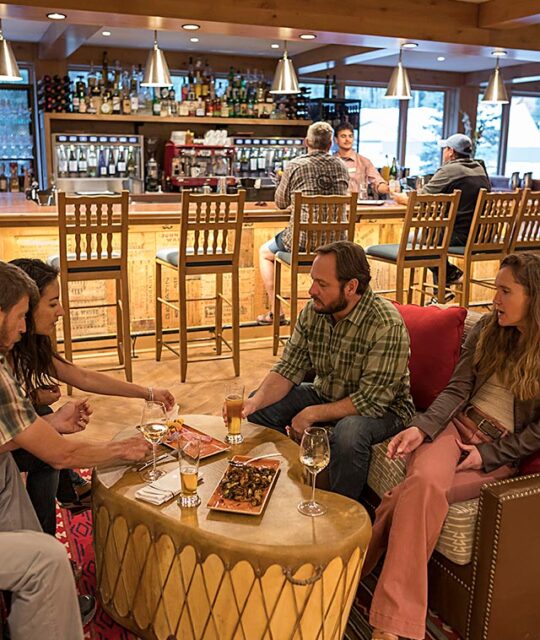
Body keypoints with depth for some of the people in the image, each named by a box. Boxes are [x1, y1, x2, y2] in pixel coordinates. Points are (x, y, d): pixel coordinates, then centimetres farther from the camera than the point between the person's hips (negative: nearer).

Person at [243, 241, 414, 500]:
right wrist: (256, 401, -26)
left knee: (348, 433, -38)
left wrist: (312, 414, -25)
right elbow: (288, 369, -7)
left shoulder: (387, 325, -29)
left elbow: (372, 400, -28)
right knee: (257, 408, -6)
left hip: (381, 408, -6)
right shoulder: (312, 312, -9)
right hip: (325, 394, 7)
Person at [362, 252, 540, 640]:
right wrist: (421, 428, -12)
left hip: (501, 452, -3)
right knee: (425, 482, -30)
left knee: (418, 492, -29)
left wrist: (486, 454, -14)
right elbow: (457, 389, 3)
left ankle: (360, 566, -16)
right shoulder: (488, 329, 7)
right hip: (458, 426, 3)